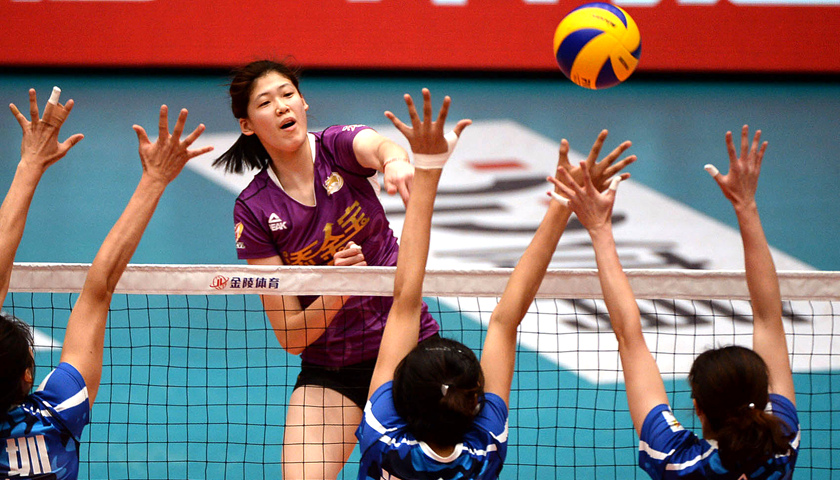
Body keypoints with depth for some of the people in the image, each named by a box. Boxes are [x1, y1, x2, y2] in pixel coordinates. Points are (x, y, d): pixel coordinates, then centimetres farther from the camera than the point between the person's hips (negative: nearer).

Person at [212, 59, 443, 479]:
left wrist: (396, 162, -60)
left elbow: (380, 146, -36)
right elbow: (290, 336, -11)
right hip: (328, 370, 0)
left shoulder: (339, 146, -8)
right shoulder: (253, 211, -9)